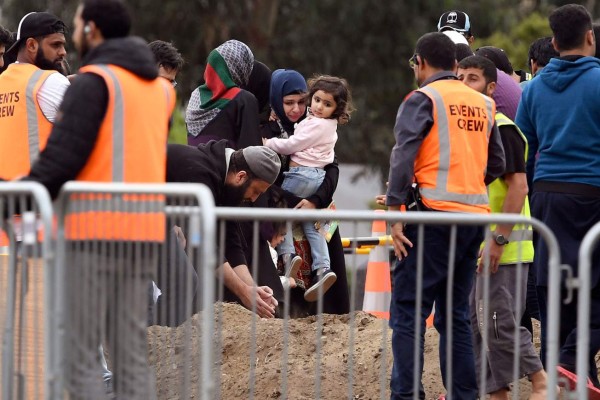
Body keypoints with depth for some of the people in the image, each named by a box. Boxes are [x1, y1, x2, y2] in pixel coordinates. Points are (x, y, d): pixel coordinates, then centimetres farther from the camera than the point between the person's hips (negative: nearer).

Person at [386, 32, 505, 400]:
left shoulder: (423, 99, -2)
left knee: (408, 311, -4)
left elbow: (403, 156, -11)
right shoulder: (484, 104, 14)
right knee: (455, 315, 13)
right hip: (475, 216, 6)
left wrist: (394, 213, -13)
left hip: (435, 216, -6)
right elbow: (496, 165, 18)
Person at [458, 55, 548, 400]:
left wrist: (499, 240, -22)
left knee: (501, 323, -9)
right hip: (474, 247, 9)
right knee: (479, 325, 10)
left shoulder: (501, 129, -13)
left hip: (502, 248, -9)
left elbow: (518, 186, -19)